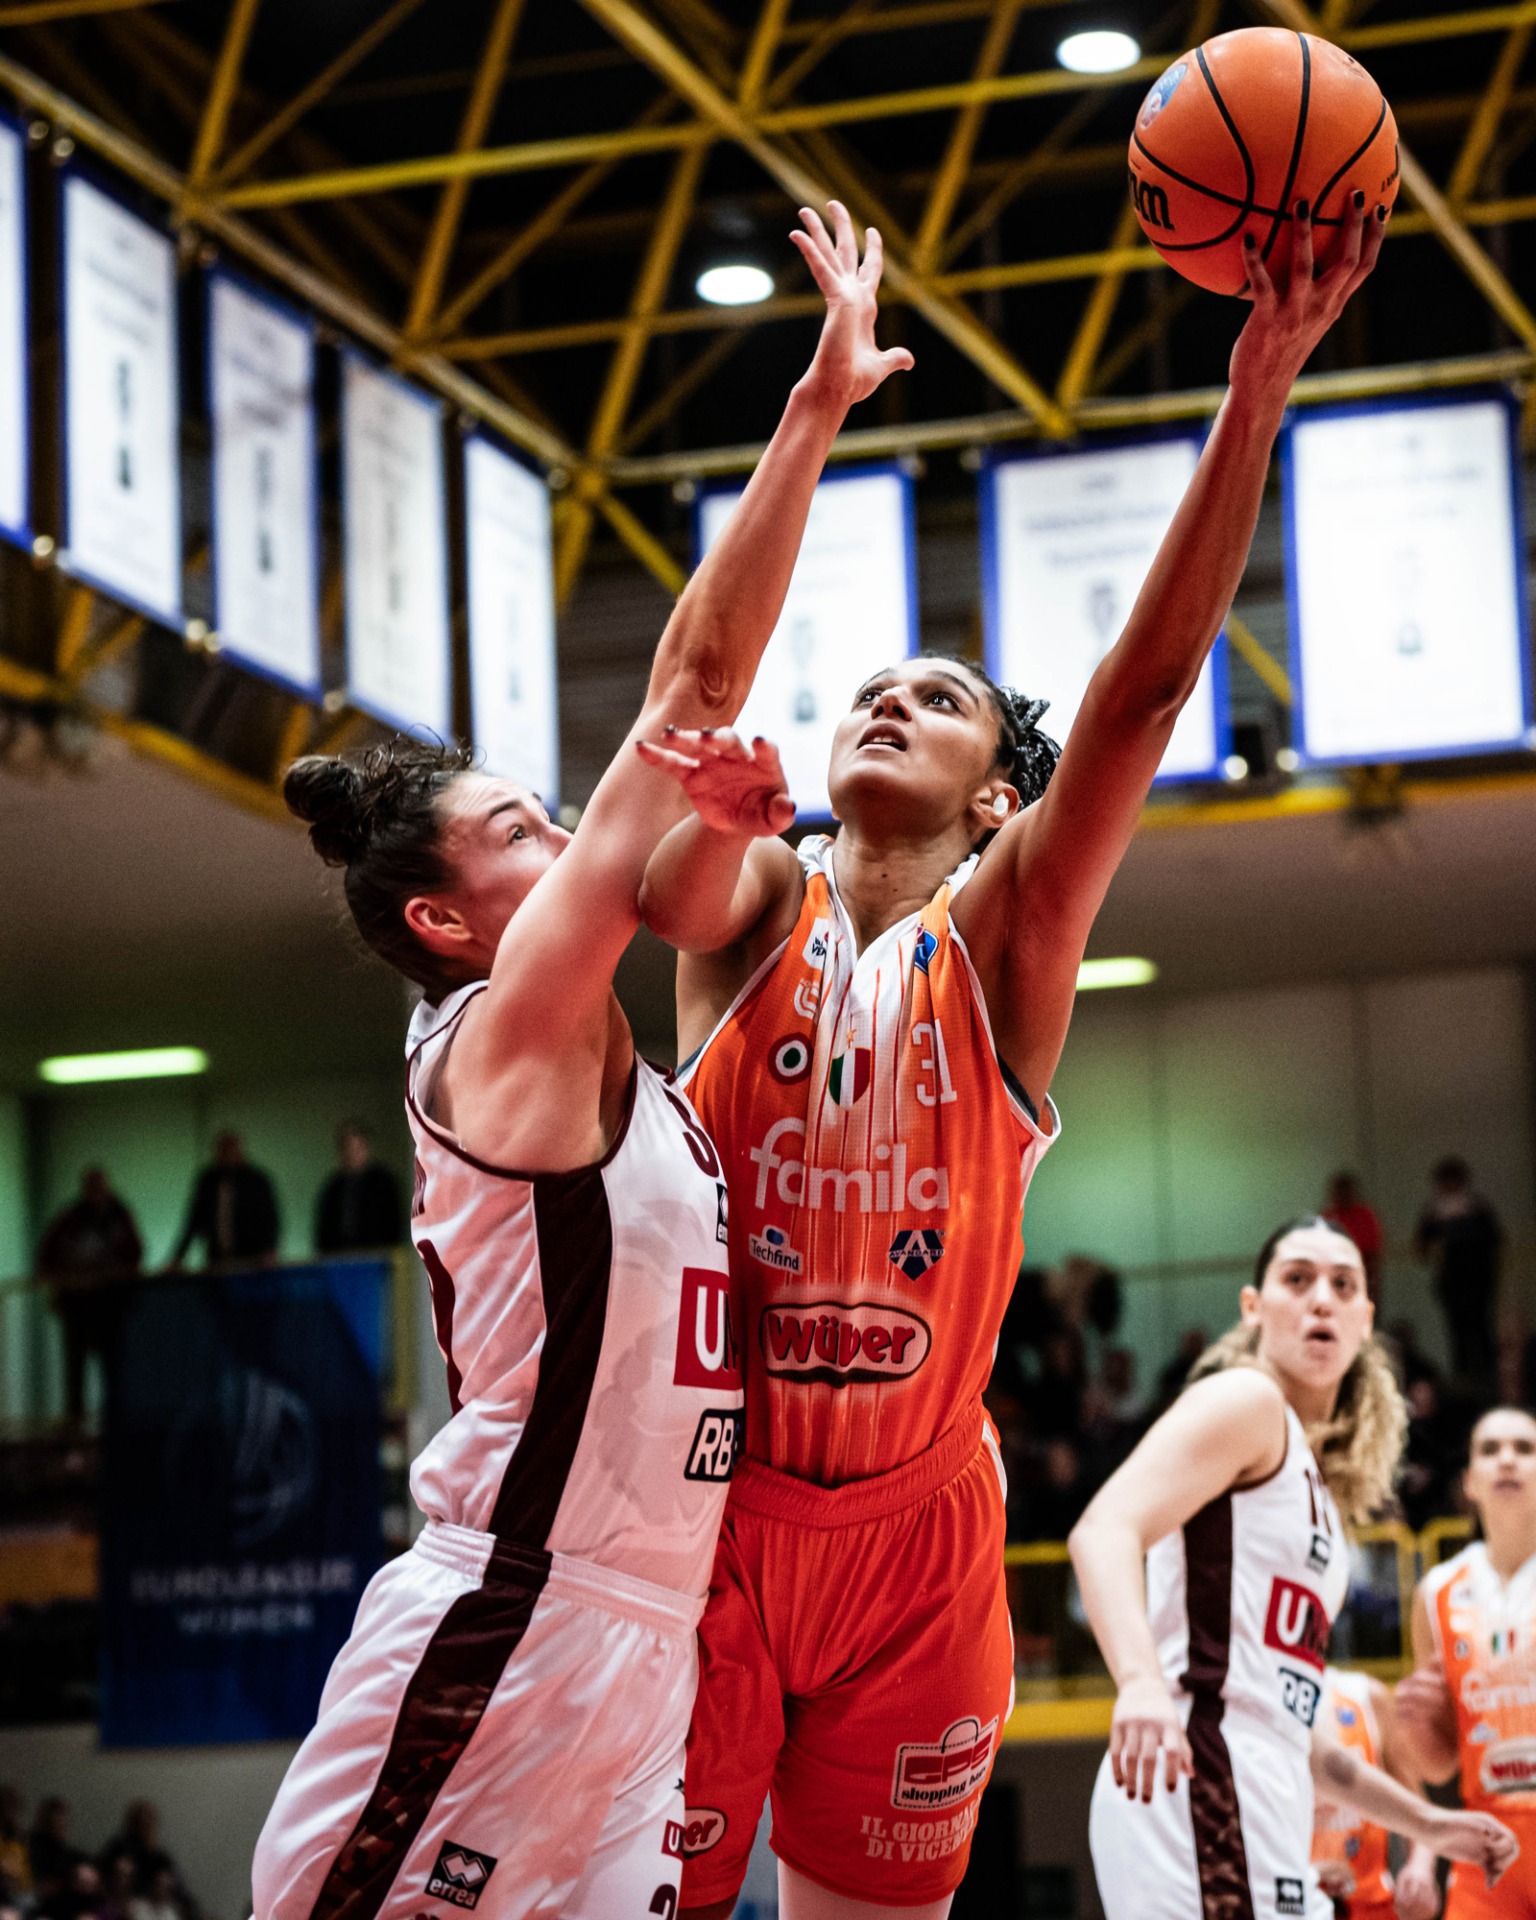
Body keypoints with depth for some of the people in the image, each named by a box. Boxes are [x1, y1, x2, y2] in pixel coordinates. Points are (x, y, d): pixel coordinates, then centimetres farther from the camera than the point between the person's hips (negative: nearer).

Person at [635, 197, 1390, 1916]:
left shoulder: (1004, 925, 2)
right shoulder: (753, 900, 4)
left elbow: (1148, 682, -11)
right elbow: (683, 780, -21)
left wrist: (1256, 391, -22)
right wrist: (708, 807, -46)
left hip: (919, 1526, 1)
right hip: (711, 1504, 0)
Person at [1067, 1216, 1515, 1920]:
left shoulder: (1316, 1485, 28)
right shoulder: (1246, 1400, 1)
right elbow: (1104, 1529, -18)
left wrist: (1426, 1823, 35)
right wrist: (1141, 1681, -37)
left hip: (1252, 1813, 10)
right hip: (1187, 1782, -10)